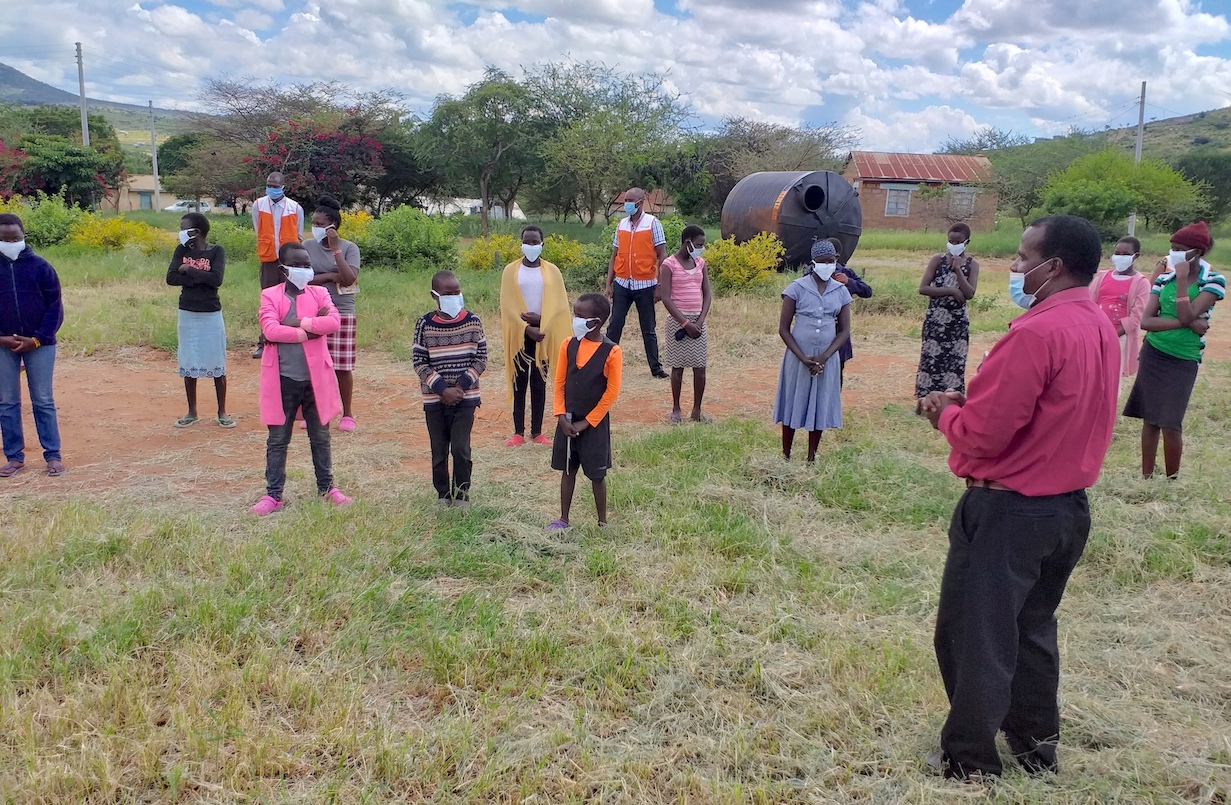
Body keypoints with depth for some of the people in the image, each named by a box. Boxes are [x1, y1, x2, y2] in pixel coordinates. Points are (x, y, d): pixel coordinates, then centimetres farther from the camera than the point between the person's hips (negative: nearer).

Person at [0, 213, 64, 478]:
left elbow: (55, 307, -1)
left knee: (43, 402, 2)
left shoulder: (40, 266, -2)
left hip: (39, 344, -2)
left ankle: (53, 456, 7)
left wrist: (36, 339, -10)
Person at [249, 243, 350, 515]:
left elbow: (334, 321, -16)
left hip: (315, 378, 2)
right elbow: (269, 329, -19)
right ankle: (273, 494, 16)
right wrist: (308, 331, -17)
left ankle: (327, 487, 27)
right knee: (277, 440, 7)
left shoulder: (319, 293, 3)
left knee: (320, 437, 14)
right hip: (283, 380, -2)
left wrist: (296, 323, -20)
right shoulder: (270, 295, -2)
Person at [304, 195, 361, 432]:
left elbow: (349, 279, -17)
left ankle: (347, 413, 16)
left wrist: (335, 249, -18)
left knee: (342, 366, 2)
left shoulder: (349, 248, -3)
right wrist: (333, 276, -14)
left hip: (342, 314, -2)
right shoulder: (307, 246, 2)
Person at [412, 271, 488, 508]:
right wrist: (442, 389, -13)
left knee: (461, 449, -4)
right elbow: (419, 362, -4)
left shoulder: (472, 322, -3)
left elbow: (481, 358, 0)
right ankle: (443, 495, 23)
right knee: (439, 451, 8)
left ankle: (461, 495, 13)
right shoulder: (425, 325, -4)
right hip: (434, 400, 1)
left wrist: (461, 386, -10)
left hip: (465, 398, 0)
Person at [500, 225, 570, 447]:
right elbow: (507, 305, -5)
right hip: (519, 334, 0)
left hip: (543, 334, 1)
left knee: (539, 384, 5)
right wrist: (526, 328, -15)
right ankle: (518, 432, 7)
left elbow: (559, 304, -2)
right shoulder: (511, 270, 1)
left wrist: (540, 320, -16)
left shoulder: (551, 271, 3)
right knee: (519, 383, 3)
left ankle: (537, 431, 11)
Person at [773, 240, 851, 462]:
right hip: (798, 356, -2)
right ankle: (785, 457, 16)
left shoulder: (841, 291, 2)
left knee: (820, 407, 8)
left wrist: (824, 357, -11)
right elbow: (783, 328, -6)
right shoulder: (797, 288, -7)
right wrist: (803, 357, -15)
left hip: (827, 359, 3)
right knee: (793, 405, 4)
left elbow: (844, 330, 3)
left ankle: (811, 458, 21)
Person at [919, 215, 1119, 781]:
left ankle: (970, 760, 18)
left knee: (974, 634, 6)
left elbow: (982, 436, -24)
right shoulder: (1101, 328, 5)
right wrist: (973, 404, 8)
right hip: (1069, 506, 9)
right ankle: (1037, 745, 36)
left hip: (1009, 511, -9)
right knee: (1033, 628, 23)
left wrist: (946, 412, -4)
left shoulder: (1037, 333, -24)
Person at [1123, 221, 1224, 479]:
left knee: (1171, 424, -6)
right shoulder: (1164, 278, 1)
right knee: (1150, 420, 7)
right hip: (1153, 354, 3)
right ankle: (1146, 477, 17)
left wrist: (1182, 279, -20)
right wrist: (1186, 323, -18)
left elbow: (1186, 316, -21)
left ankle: (1172, 481, 12)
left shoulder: (1214, 281, -8)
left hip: (1184, 361, -3)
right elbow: (1146, 321, -8)